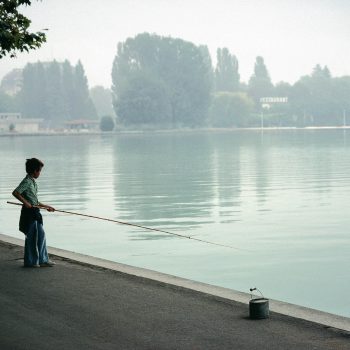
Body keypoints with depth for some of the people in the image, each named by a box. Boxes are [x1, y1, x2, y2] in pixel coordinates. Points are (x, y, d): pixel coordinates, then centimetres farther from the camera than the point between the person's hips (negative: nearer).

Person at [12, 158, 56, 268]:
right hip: (29, 213, -10)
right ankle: (31, 261, 8)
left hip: (35, 212, 10)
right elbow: (15, 193, -25)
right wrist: (26, 203, -26)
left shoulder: (32, 181, 15)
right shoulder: (27, 181, -14)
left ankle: (42, 260, 19)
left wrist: (45, 206, 24)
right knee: (31, 237, -2)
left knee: (41, 235, 12)